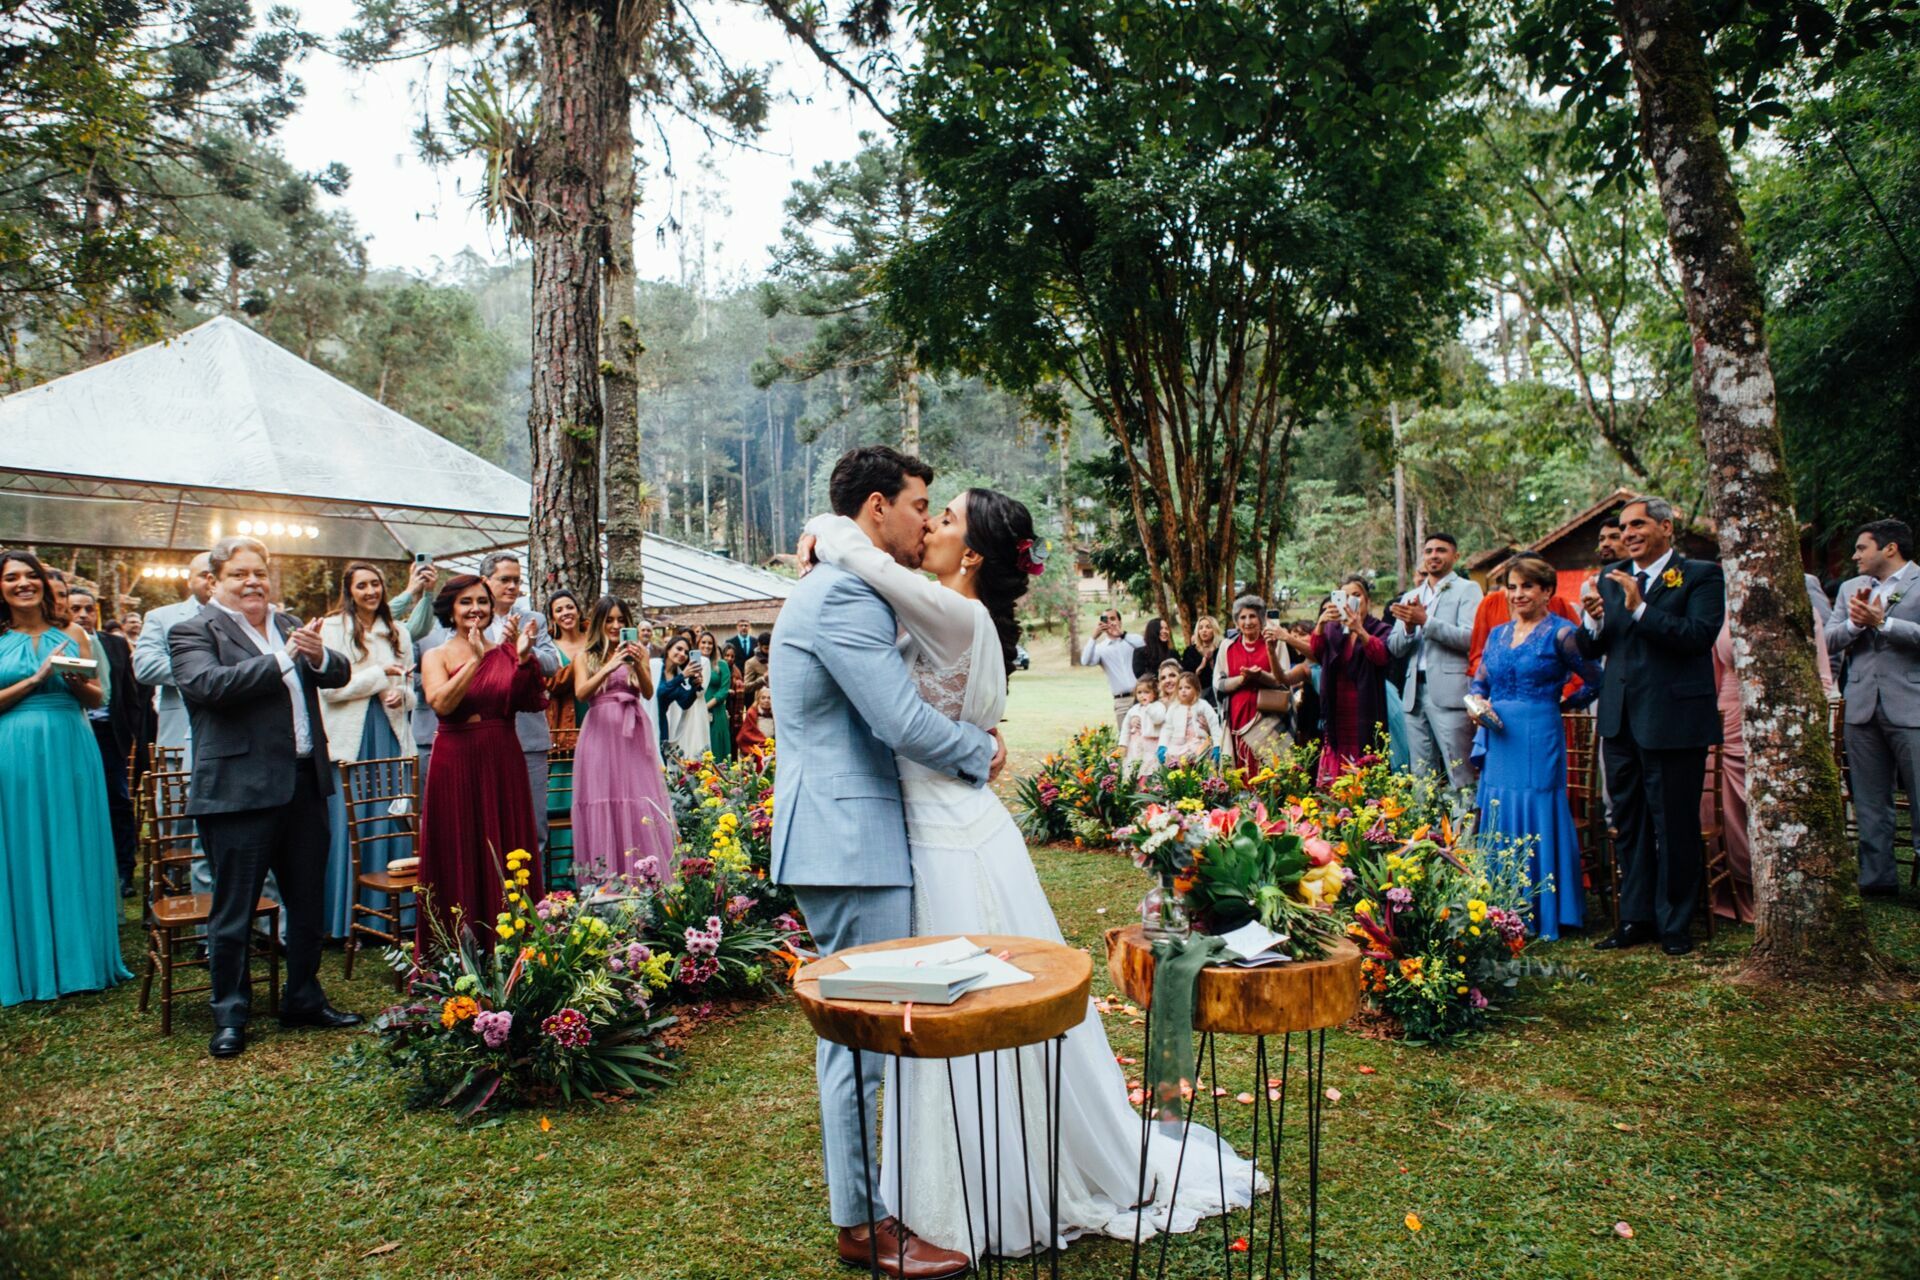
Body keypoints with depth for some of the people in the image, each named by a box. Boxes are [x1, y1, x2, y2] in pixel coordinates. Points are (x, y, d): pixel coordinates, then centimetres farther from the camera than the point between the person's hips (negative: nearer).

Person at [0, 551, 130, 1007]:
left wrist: (78, 682, -10)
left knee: (74, 854, 7)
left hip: (71, 753, 2)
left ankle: (79, 958, 17)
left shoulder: (73, 637, 9)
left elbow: (96, 699, 9)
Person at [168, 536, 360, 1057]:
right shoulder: (193, 631, -4)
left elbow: (339, 674, 6)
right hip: (238, 790, -6)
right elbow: (207, 683, -22)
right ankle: (229, 1016, 19)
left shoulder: (289, 625, 13)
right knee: (234, 910, 5)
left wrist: (318, 655, -16)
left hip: (304, 784, 6)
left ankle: (303, 1000, 29)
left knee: (309, 902, 14)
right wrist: (284, 658, -22)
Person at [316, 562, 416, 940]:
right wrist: (380, 674, -8)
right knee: (348, 826, -3)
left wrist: (401, 694, -1)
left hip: (390, 735, 4)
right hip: (350, 738, -4)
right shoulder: (332, 629, 1)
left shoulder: (398, 634, 15)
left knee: (390, 821, 2)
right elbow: (329, 687, -6)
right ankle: (346, 918, 5)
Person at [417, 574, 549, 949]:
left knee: (507, 856, 7)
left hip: (503, 763, 2)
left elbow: (534, 704, -5)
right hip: (456, 763, -2)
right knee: (459, 858, 3)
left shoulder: (506, 651, 7)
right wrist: (476, 659, -19)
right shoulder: (437, 656, 2)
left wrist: (525, 657, -16)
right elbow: (441, 703, -16)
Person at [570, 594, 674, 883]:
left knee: (640, 802, -5)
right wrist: (610, 667, -19)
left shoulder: (637, 651, 12)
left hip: (633, 733, 0)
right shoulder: (586, 656, 11)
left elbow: (648, 694, 2)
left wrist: (638, 665, -15)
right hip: (601, 732, 0)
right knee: (602, 802, -4)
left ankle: (644, 878, -3)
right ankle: (604, 879, 0)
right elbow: (581, 692, -5)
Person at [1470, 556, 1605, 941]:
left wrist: (1561, 704, 2)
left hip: (1539, 738, -6)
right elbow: (1479, 683, 19)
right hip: (1498, 739, 6)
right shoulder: (1498, 633, 13)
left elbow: (1595, 681, -4)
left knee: (1538, 820, -2)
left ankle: (1543, 917, 9)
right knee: (1496, 820, 8)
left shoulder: (1561, 632, -5)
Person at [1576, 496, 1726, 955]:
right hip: (1620, 721, 6)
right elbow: (1592, 652, 9)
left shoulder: (1701, 575, -3)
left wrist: (1641, 608, -22)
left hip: (1673, 720, -5)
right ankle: (1636, 918, 23)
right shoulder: (1611, 579, 12)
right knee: (1629, 825, 13)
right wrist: (1594, 620, -11)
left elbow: (1701, 635, -18)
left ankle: (1674, 925, 16)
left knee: (1675, 826, 3)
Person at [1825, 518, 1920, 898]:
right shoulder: (1850, 588, 15)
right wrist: (1856, 623, -11)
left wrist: (1881, 622, -18)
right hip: (1862, 708, 5)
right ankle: (1877, 878, 18)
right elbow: (1828, 640, 6)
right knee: (1869, 802, 10)